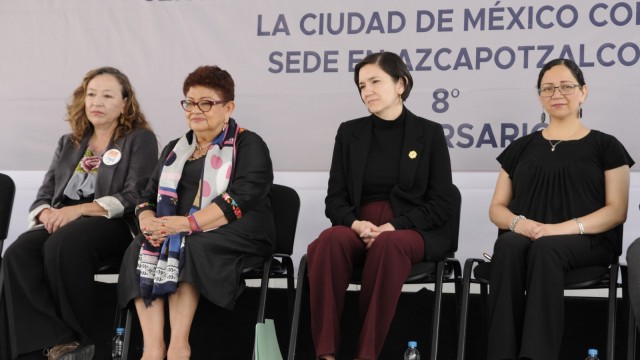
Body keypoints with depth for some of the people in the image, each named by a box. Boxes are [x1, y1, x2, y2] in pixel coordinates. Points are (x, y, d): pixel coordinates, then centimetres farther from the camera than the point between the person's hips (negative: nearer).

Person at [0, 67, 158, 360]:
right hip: (60, 223, 5)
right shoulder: (68, 144, 25)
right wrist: (47, 214, -6)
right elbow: (43, 195, 20)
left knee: (62, 247, -37)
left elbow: (134, 197, -5)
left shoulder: (140, 140, 8)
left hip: (114, 225, -5)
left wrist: (79, 209, -16)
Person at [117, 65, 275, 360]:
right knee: (140, 249, -25)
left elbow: (242, 196, -13)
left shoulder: (248, 145, 4)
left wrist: (188, 223, -25)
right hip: (176, 232, 5)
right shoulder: (174, 149, 23)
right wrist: (148, 221, -10)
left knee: (186, 249, -34)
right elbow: (148, 196, 16)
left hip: (235, 233, -5)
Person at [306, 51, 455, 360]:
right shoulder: (349, 132, 13)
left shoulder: (429, 133, 5)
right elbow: (334, 200, 9)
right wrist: (356, 224, -14)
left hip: (412, 232, -2)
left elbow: (442, 206, 0)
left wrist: (393, 226, -15)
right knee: (330, 240, -34)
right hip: (356, 229, 2)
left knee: (388, 245, -38)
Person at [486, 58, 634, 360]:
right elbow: (496, 208, 17)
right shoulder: (522, 147, 20)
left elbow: (616, 210, 1)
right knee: (508, 247, -35)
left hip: (586, 242, -2)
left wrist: (564, 228, -16)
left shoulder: (605, 146, 11)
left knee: (545, 248, -38)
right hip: (524, 237, 3)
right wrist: (518, 223, -8)